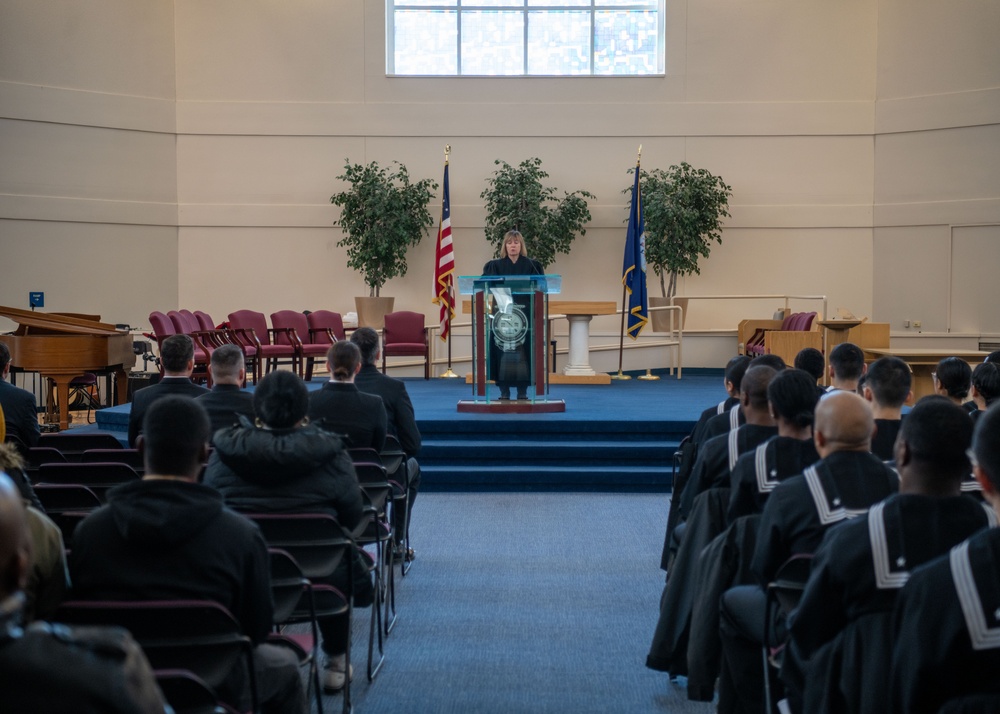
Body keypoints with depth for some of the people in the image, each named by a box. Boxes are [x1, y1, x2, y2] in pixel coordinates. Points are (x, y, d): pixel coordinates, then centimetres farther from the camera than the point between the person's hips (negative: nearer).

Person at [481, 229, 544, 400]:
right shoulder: (496, 265, 8)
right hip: (502, 311, 0)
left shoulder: (530, 265, 8)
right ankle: (504, 391, -1)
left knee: (522, 351, -3)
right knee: (502, 348, -5)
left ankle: (522, 391, 2)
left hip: (524, 312, 0)